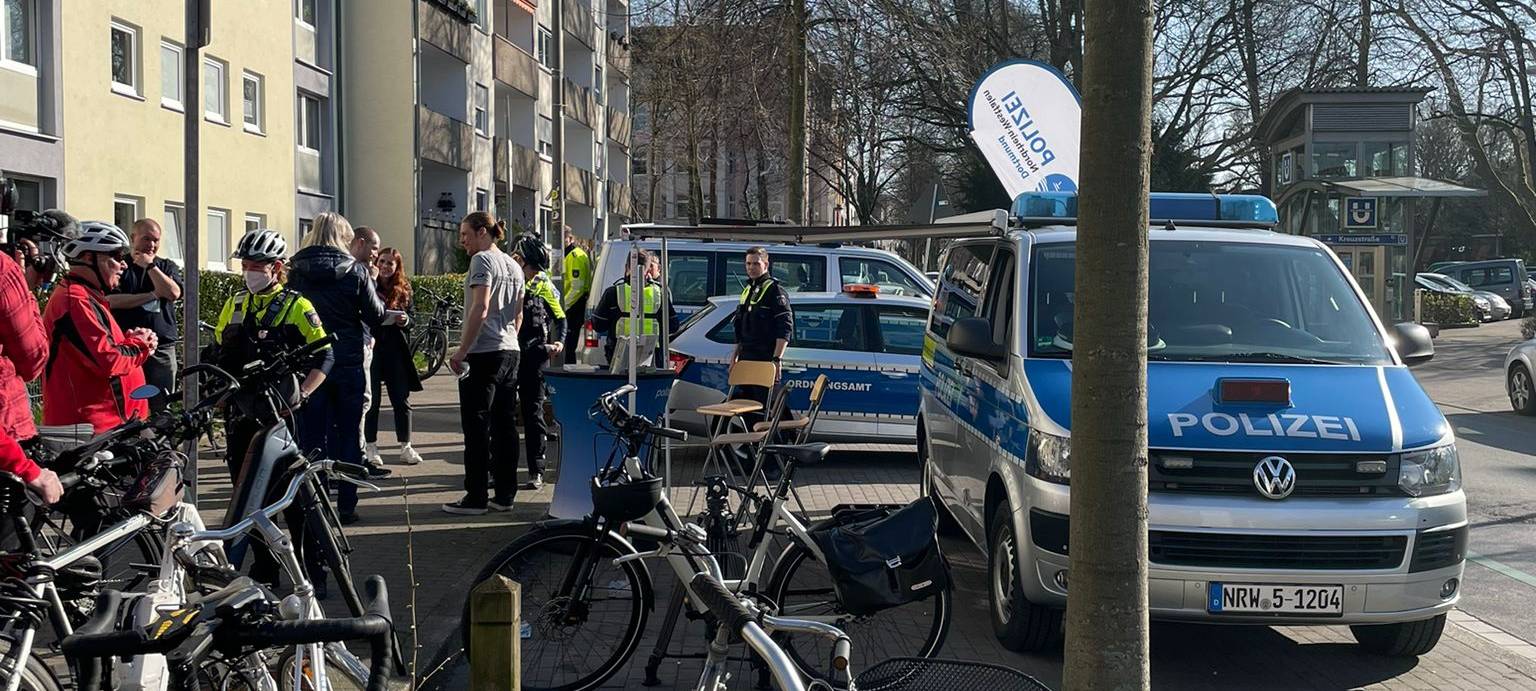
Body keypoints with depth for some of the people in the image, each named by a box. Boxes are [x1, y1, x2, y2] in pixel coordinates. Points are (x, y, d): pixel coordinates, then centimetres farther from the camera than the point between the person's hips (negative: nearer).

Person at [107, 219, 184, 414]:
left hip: (162, 350, 2)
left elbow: (173, 293, -5)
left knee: (161, 408, 2)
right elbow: (111, 300, -7)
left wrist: (150, 265, -5)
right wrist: (152, 295, -8)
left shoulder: (167, 267, 15)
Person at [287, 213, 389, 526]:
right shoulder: (355, 270, -6)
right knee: (349, 433, 7)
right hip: (349, 362, -1)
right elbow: (376, 315, -4)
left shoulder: (296, 271, 0)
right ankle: (346, 506, 7)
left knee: (311, 433, 6)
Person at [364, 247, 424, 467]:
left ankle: (405, 447, 11)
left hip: (396, 348, 3)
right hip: (371, 345, -3)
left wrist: (404, 320, -9)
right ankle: (371, 447, 10)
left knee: (401, 399, 4)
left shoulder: (404, 289, 8)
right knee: (371, 399, 2)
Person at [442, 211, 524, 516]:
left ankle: (476, 497, -3)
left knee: (477, 427, -4)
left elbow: (480, 308, -20)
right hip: (510, 353, 9)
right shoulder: (513, 266, 16)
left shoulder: (482, 260, -10)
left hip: (484, 353, -9)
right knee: (505, 425, 9)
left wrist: (462, 350, -18)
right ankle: (505, 495, 12)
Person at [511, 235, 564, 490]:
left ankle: (536, 471, 4)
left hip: (533, 357, -2)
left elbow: (560, 318, 10)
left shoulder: (544, 286, 3)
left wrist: (559, 342, -6)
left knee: (533, 414, 2)